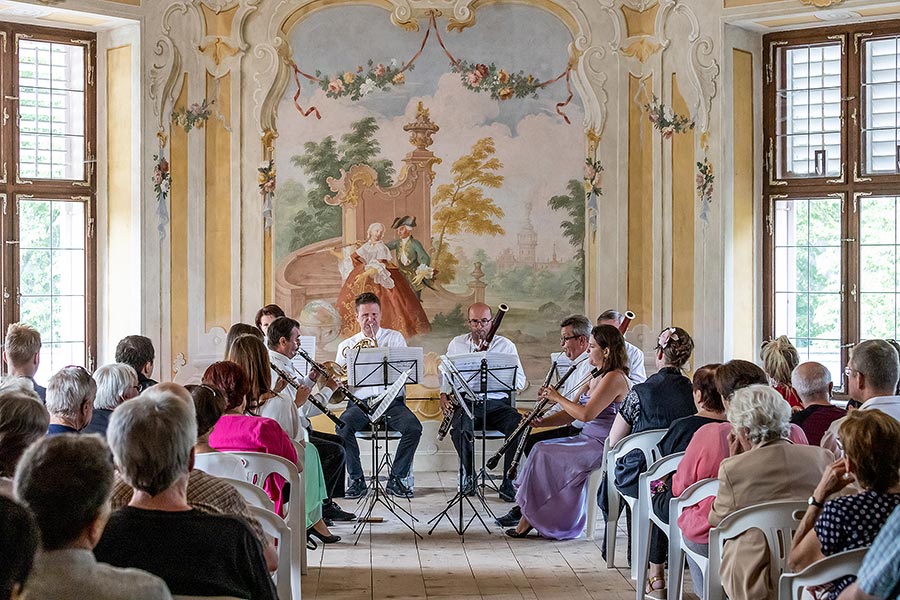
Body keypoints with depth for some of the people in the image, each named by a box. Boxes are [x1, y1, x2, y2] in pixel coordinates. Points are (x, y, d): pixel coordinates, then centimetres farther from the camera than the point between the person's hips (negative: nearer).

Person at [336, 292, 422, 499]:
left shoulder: (394, 338, 13)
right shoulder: (347, 346, 15)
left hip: (392, 401, 0)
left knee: (413, 427, -29)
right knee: (343, 427, -31)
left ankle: (396, 479, -12)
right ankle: (356, 480, -15)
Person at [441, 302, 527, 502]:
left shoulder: (505, 345, 7)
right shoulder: (456, 344, 13)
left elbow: (520, 382, 1)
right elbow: (446, 373, 24)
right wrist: (444, 394, 5)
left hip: (497, 403, 0)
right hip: (467, 403, 0)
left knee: (519, 425, -31)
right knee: (460, 428, -34)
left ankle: (508, 484, -20)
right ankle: (468, 475, -8)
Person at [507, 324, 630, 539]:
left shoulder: (614, 378, -15)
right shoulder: (596, 377, 17)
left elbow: (586, 414, -23)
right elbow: (571, 413, 18)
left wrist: (557, 397, -12)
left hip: (602, 445, -10)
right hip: (588, 439, 10)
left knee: (543, 453, -18)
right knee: (539, 447, -5)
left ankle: (530, 518, -8)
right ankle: (529, 516, -9)